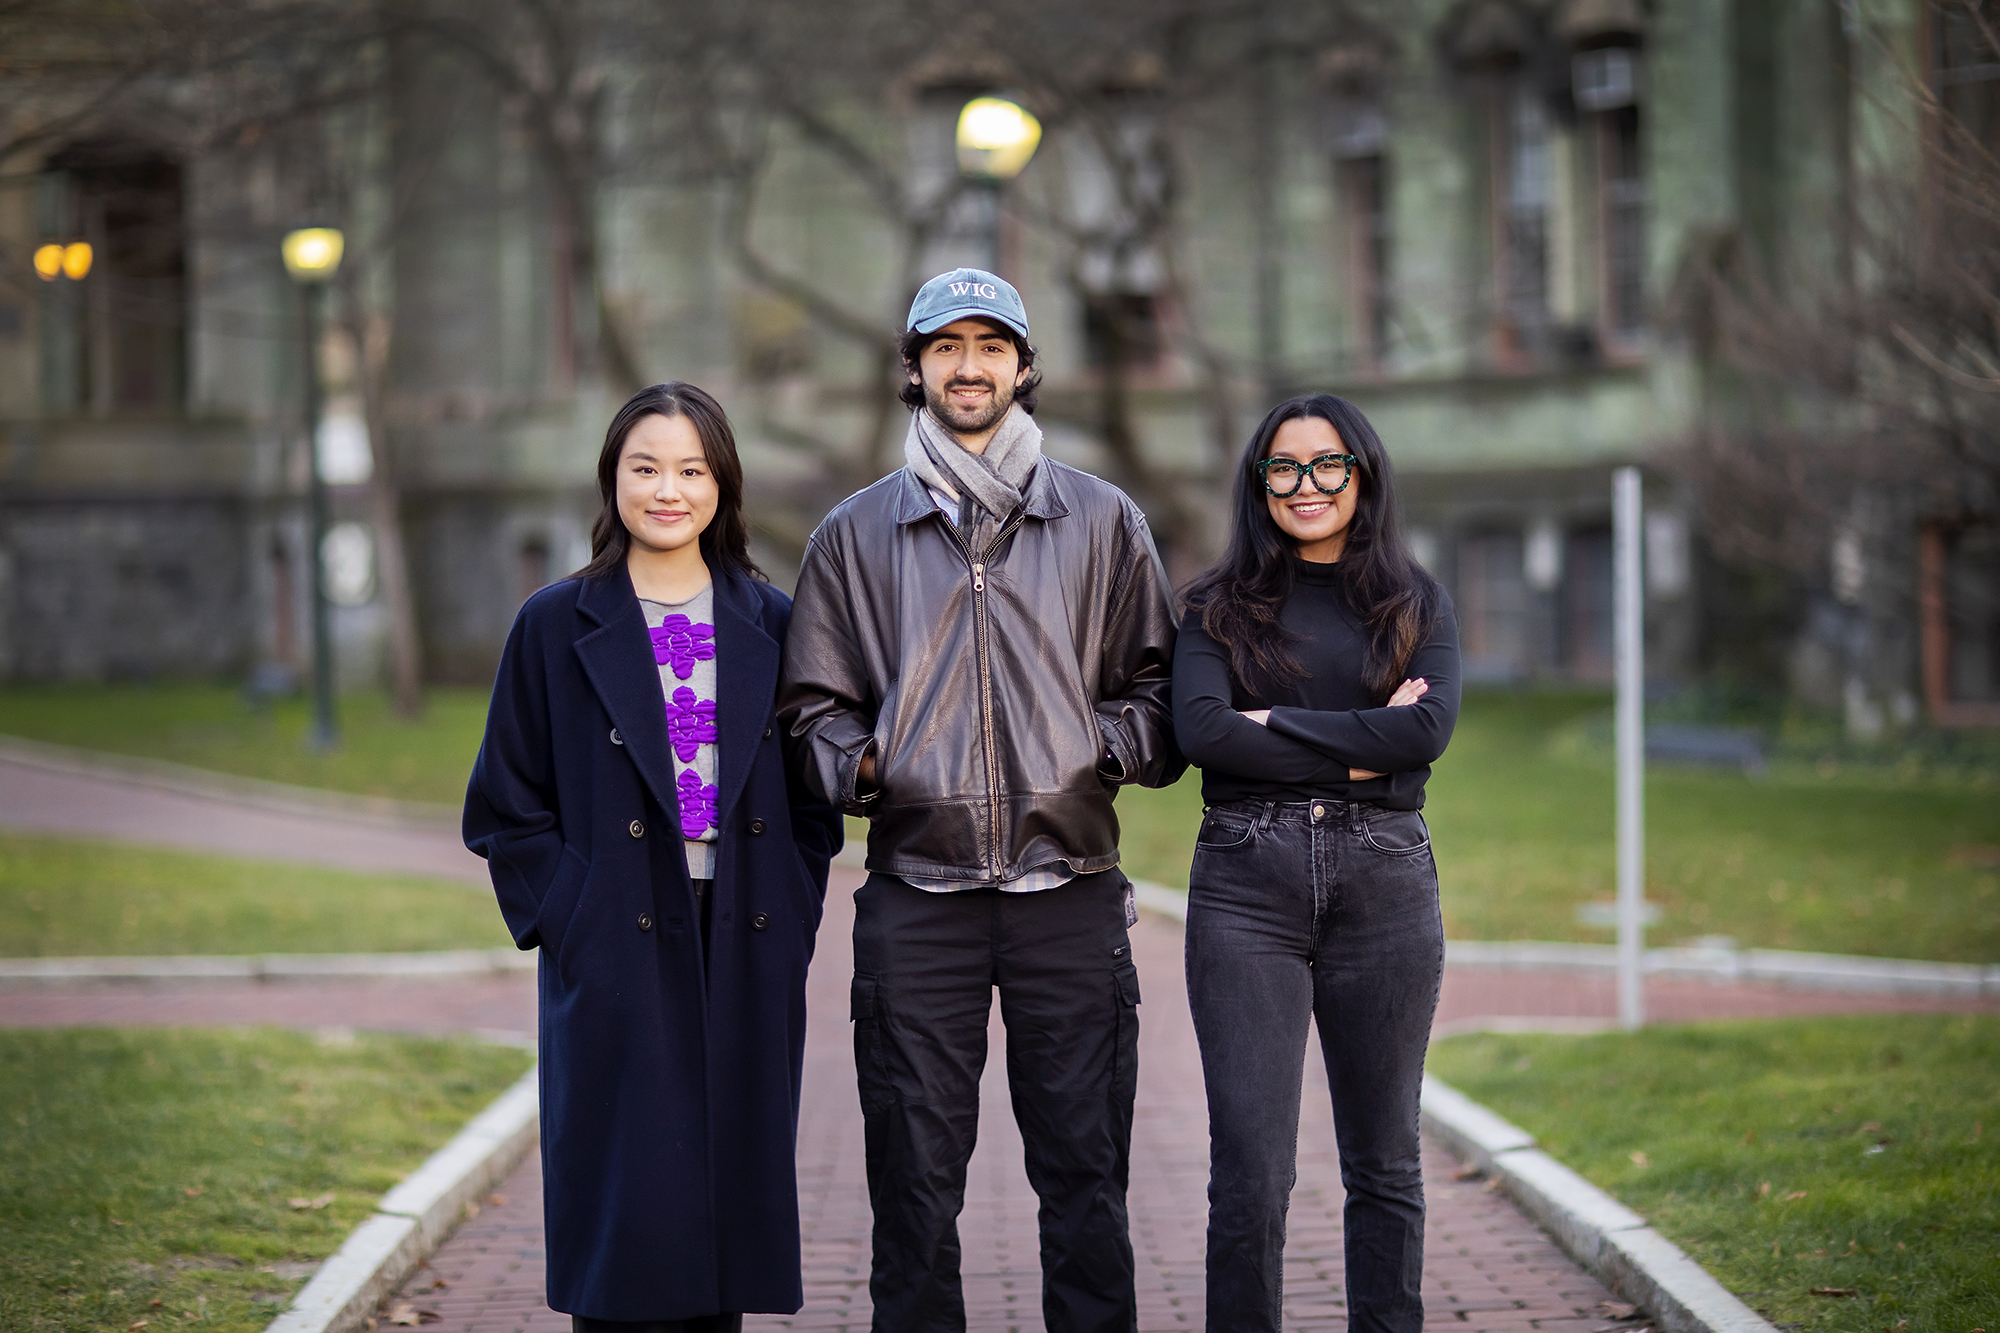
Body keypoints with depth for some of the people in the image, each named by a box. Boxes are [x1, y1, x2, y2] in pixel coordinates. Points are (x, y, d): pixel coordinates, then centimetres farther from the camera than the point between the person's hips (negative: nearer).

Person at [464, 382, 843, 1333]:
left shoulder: (769, 624, 9)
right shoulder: (558, 626, 2)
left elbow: (811, 797, 12)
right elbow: (506, 806, 3)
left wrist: (792, 916, 1)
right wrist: (565, 925, -6)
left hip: (747, 958, 3)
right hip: (619, 958, -3)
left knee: (732, 1187, 6)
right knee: (628, 1205, -4)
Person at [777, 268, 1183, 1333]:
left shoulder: (1103, 522, 10)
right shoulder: (855, 534, 11)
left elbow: (1155, 682, 12)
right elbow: (814, 706, 11)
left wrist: (1113, 747, -6)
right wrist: (858, 764, -7)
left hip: (1071, 894, 0)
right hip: (916, 895, 0)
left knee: (1084, 1168, 2)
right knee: (915, 1176, 3)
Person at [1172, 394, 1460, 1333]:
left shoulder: (1416, 603, 11)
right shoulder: (1221, 604, 8)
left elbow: (1429, 728, -8)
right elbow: (1199, 728, -9)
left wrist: (1279, 724, -10)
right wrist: (1360, 752, -10)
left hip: (1385, 882, 1)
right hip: (1247, 882, -1)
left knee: (1382, 1158, 7)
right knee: (1250, 1165, -6)